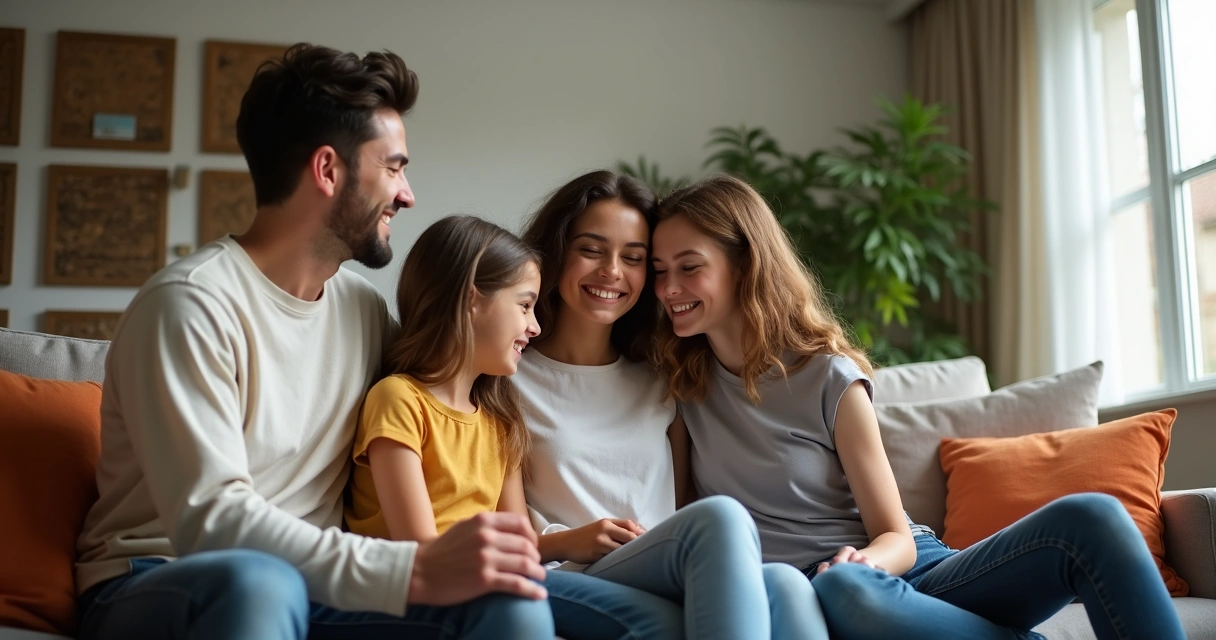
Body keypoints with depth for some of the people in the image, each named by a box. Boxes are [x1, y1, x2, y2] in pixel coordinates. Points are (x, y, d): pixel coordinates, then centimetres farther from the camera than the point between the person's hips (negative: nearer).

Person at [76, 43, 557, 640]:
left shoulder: (364, 306, 7)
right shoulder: (191, 303, -15)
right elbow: (208, 520, -24)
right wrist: (415, 570, -34)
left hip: (309, 586, 5)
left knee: (512, 590, -23)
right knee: (258, 580, -40)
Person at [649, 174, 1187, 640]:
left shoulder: (828, 378, -2)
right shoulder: (680, 379, 6)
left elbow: (895, 540, -1)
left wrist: (866, 560, -24)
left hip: (910, 578, 0)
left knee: (1091, 517, -25)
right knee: (843, 587, -39)